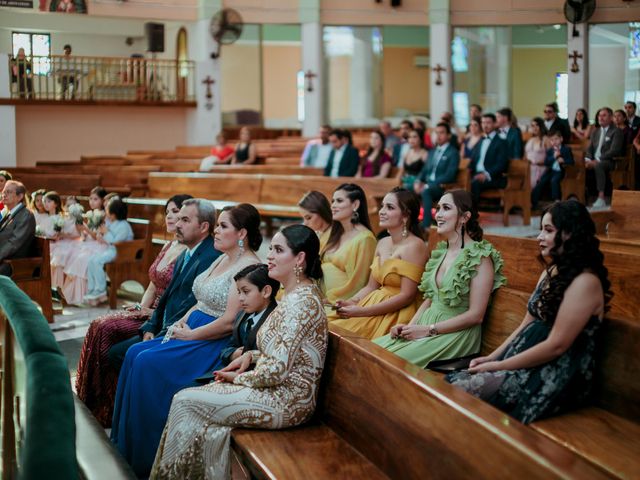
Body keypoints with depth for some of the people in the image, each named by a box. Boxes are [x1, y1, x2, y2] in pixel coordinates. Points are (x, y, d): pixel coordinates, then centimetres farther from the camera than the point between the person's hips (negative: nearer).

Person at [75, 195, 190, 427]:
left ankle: (106, 407, -6)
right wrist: (141, 307, 3)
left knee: (106, 329, -19)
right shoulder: (168, 247, 15)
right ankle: (90, 400, -3)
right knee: (99, 325, -10)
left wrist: (154, 313, -17)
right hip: (149, 312, 9)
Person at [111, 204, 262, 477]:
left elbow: (229, 322, -22)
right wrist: (183, 321, 1)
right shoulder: (222, 260, 14)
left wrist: (189, 335, -14)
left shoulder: (249, 267, -17)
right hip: (191, 331, 9)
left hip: (215, 343, -9)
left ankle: (144, 455, -5)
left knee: (148, 362, -20)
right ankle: (124, 440, 5)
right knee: (135, 354, -5)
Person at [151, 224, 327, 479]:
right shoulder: (300, 293, 10)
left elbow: (277, 369, -25)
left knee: (185, 401, -4)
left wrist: (240, 377, -8)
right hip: (283, 391, 9)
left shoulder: (300, 301, -22)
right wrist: (251, 356, 4)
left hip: (285, 401, -9)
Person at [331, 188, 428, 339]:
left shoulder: (414, 246, -12)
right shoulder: (382, 243, 12)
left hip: (397, 314, -7)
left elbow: (407, 296, -16)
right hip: (376, 306, 7)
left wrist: (361, 312, -17)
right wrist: (352, 302, -5)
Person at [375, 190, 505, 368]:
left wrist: (427, 330, -16)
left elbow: (475, 315, -16)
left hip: (457, 334, -7)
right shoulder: (441, 251, 12)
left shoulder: (480, 256, -11)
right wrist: (410, 326, -1)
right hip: (427, 325, 7)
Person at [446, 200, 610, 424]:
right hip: (532, 365, 8)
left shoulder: (584, 281, -14)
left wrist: (499, 366, -14)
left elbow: (556, 346, -18)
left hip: (558, 379, -8)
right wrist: (491, 358, 3)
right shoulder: (551, 272, 14)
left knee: (462, 392, -22)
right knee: (452, 382, -11)